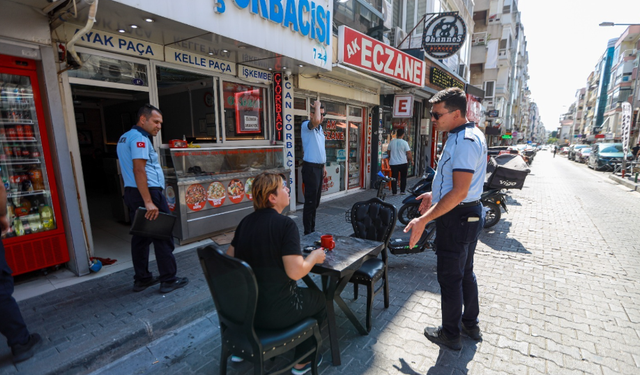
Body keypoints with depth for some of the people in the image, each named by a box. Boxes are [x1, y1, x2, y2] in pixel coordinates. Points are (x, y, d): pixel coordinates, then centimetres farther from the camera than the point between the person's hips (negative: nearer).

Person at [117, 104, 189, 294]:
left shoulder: (125, 137, 19)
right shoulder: (139, 138, -13)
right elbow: (139, 170, -23)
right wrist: (149, 202, -27)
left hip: (132, 193, 10)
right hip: (148, 192, -10)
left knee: (140, 236, 13)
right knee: (163, 237, -2)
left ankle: (142, 279, 22)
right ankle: (168, 280, 5)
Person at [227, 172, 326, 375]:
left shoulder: (246, 221, 0)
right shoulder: (286, 224, -20)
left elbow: (230, 258, 9)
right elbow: (295, 272, -25)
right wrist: (314, 257, -6)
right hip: (274, 312, -6)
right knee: (320, 299, 18)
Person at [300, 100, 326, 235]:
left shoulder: (320, 128, 16)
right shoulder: (306, 125, -9)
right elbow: (316, 121, -33)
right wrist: (317, 106, -16)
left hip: (319, 167, 9)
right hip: (311, 168, -9)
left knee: (316, 202, 14)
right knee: (310, 202, -5)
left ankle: (312, 229, 25)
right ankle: (307, 232, 5)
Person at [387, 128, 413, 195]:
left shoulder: (391, 142, 0)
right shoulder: (404, 143, -9)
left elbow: (388, 151, 12)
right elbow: (408, 153, -8)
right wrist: (411, 159, 9)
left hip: (393, 163, 2)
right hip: (403, 163, -2)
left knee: (394, 177, 6)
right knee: (403, 177, 13)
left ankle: (394, 192, 7)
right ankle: (402, 191, 14)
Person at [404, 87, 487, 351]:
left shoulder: (464, 141, -23)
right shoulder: (470, 135, 11)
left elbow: (459, 192, -29)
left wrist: (424, 220, -28)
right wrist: (435, 194, 23)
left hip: (456, 218, -11)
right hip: (470, 214, 11)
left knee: (449, 277, 5)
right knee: (465, 273, 22)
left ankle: (450, 335, 24)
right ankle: (471, 325, 40)